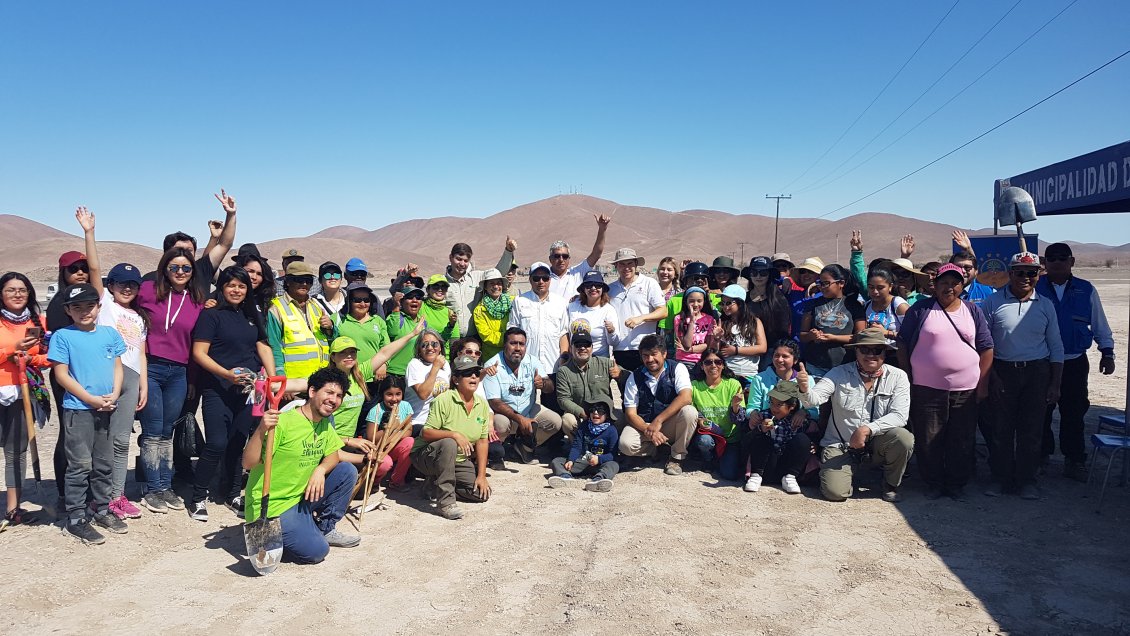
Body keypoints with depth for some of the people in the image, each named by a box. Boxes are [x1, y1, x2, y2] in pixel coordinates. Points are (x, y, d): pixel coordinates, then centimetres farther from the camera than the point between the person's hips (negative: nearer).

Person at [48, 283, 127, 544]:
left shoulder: (109, 333, 7)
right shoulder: (63, 336, -5)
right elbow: (62, 374, -8)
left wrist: (114, 395, -6)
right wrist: (91, 399, -13)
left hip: (106, 409, 5)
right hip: (78, 409, -5)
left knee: (104, 464, 14)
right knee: (80, 465, -2)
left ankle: (102, 510, 27)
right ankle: (75, 519, 7)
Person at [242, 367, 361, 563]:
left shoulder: (325, 423, 5)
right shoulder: (283, 423, -21)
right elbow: (248, 464, -24)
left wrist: (321, 469, -13)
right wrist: (261, 430, -41)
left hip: (302, 496, 8)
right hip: (272, 507, -8)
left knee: (347, 471, 0)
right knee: (316, 551, -20)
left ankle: (325, 529, 14)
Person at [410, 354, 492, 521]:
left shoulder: (482, 404, -1)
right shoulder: (444, 400, -18)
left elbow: (482, 441, 0)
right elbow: (426, 433, -20)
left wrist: (482, 476, -6)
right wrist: (454, 434, -35)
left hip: (459, 461, 6)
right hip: (427, 455, -6)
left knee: (482, 492, -10)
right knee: (448, 444, -38)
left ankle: (436, 485, 9)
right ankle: (445, 501, -30)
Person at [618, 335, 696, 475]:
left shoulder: (677, 369, -8)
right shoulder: (634, 377, -3)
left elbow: (686, 397, -25)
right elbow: (630, 413, -6)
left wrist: (658, 421, -30)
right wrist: (648, 430, -25)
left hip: (671, 424, -1)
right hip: (644, 424, 1)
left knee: (689, 412, -33)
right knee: (625, 445, -29)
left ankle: (677, 457, -11)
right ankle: (659, 448, 3)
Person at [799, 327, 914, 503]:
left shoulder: (897, 377, -4)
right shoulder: (840, 374, -5)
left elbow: (899, 416, -13)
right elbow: (814, 399, -18)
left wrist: (868, 429, -27)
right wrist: (804, 390, -42)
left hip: (876, 444, 2)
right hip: (840, 444, -1)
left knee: (903, 438, -29)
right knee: (835, 492, -22)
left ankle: (891, 485, 0)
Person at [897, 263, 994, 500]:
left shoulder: (973, 311, 8)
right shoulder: (920, 310, 0)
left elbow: (986, 348, 9)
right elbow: (903, 346, 1)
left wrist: (983, 384, 2)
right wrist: (907, 381, -3)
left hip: (966, 390, 2)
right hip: (926, 390, -2)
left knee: (962, 441, 8)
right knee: (928, 440, 4)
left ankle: (957, 484, 23)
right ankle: (933, 484, 19)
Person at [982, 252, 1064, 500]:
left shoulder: (1045, 305, 6)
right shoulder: (993, 302, -1)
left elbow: (1056, 347, 9)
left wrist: (1055, 384, 4)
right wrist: (991, 377, -7)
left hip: (1037, 372, 2)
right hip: (1003, 371, -1)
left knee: (1031, 430, 5)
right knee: (1001, 428, 4)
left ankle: (1027, 480, 17)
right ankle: (1001, 478, 16)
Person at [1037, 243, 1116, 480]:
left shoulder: (1086, 290, 6)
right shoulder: (1034, 288, -1)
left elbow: (1100, 325, 14)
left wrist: (1107, 352, 10)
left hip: (1075, 363, 2)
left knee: (1074, 413, 7)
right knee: (1041, 412, 6)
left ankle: (1074, 461, 18)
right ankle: (1041, 456, 21)